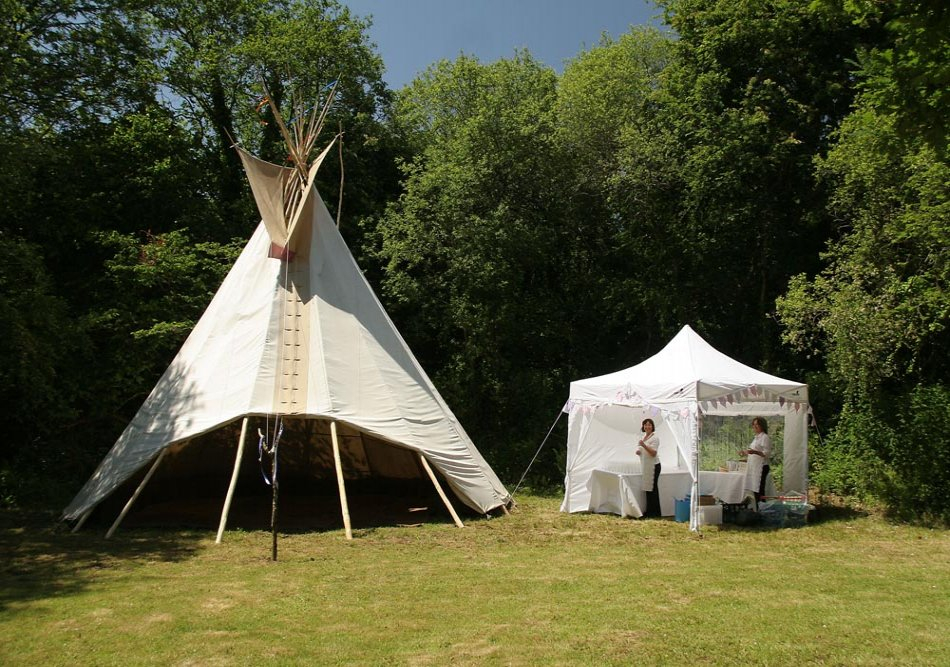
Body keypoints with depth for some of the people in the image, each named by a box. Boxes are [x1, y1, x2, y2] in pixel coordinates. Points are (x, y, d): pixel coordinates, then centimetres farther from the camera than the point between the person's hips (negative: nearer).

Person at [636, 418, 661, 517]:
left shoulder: (655, 437, -12)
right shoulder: (644, 436, 14)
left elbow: (653, 453, -19)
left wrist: (644, 446, -30)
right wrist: (638, 451, 5)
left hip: (653, 465, -8)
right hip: (645, 465, 8)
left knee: (652, 489, -4)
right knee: (648, 488, 10)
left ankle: (654, 512, 2)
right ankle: (649, 511, 17)